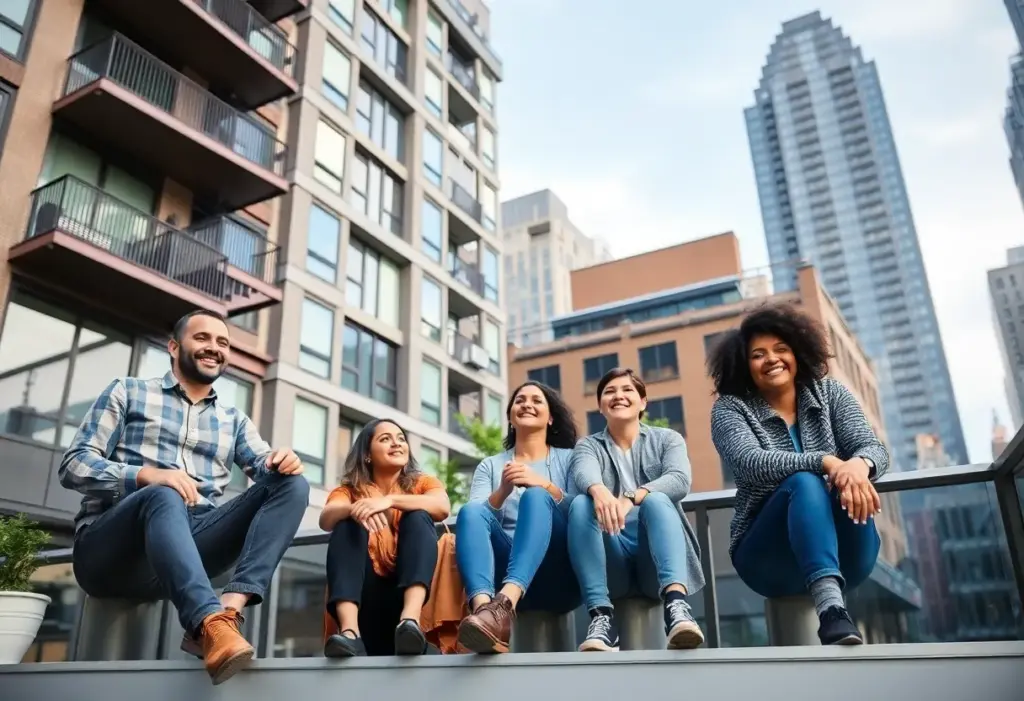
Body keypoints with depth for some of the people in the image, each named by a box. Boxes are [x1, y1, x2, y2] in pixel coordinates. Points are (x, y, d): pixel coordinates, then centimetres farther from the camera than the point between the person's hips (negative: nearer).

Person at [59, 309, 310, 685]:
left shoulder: (234, 420, 23)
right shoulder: (127, 392, 13)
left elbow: (266, 466, 7)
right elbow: (74, 464, 1)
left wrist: (281, 459, -19)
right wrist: (146, 475, -19)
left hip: (188, 546, 4)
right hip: (108, 548, -3)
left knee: (292, 484, -15)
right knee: (163, 496, -37)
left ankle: (229, 607, -36)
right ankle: (211, 625, -59)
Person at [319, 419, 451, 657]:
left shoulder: (422, 483, 11)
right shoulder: (350, 490, 11)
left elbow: (443, 507, -13)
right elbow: (325, 519, -12)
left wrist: (390, 500, -27)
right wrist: (354, 508, -33)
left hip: (410, 589, 0)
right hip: (364, 593, 1)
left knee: (417, 516, -19)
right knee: (348, 524, -19)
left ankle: (410, 620, -43)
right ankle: (350, 632, -40)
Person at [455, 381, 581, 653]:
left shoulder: (569, 458, 17)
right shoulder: (490, 465, 20)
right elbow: (474, 518, 4)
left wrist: (546, 486, -15)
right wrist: (502, 491, -15)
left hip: (560, 574, -1)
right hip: (506, 568, 2)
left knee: (536, 497, -28)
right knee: (470, 511, -25)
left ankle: (504, 604, -52)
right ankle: (484, 605, -52)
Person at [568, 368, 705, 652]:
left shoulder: (667, 439, 11)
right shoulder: (588, 445, 12)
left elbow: (679, 480, -12)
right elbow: (584, 473, -14)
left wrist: (631, 498, -32)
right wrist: (599, 490, -40)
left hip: (657, 562, -1)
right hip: (612, 565, 1)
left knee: (656, 500, -30)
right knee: (581, 504, -27)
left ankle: (676, 602, -50)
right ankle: (601, 616, -37)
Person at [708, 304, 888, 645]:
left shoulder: (830, 393, 6)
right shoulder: (730, 409, -3)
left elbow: (872, 447, -7)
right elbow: (750, 463, -22)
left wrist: (859, 464, -33)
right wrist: (826, 462, -38)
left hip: (844, 556, 2)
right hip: (770, 558, -2)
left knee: (848, 486, -28)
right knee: (803, 482, -33)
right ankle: (832, 611, -50)